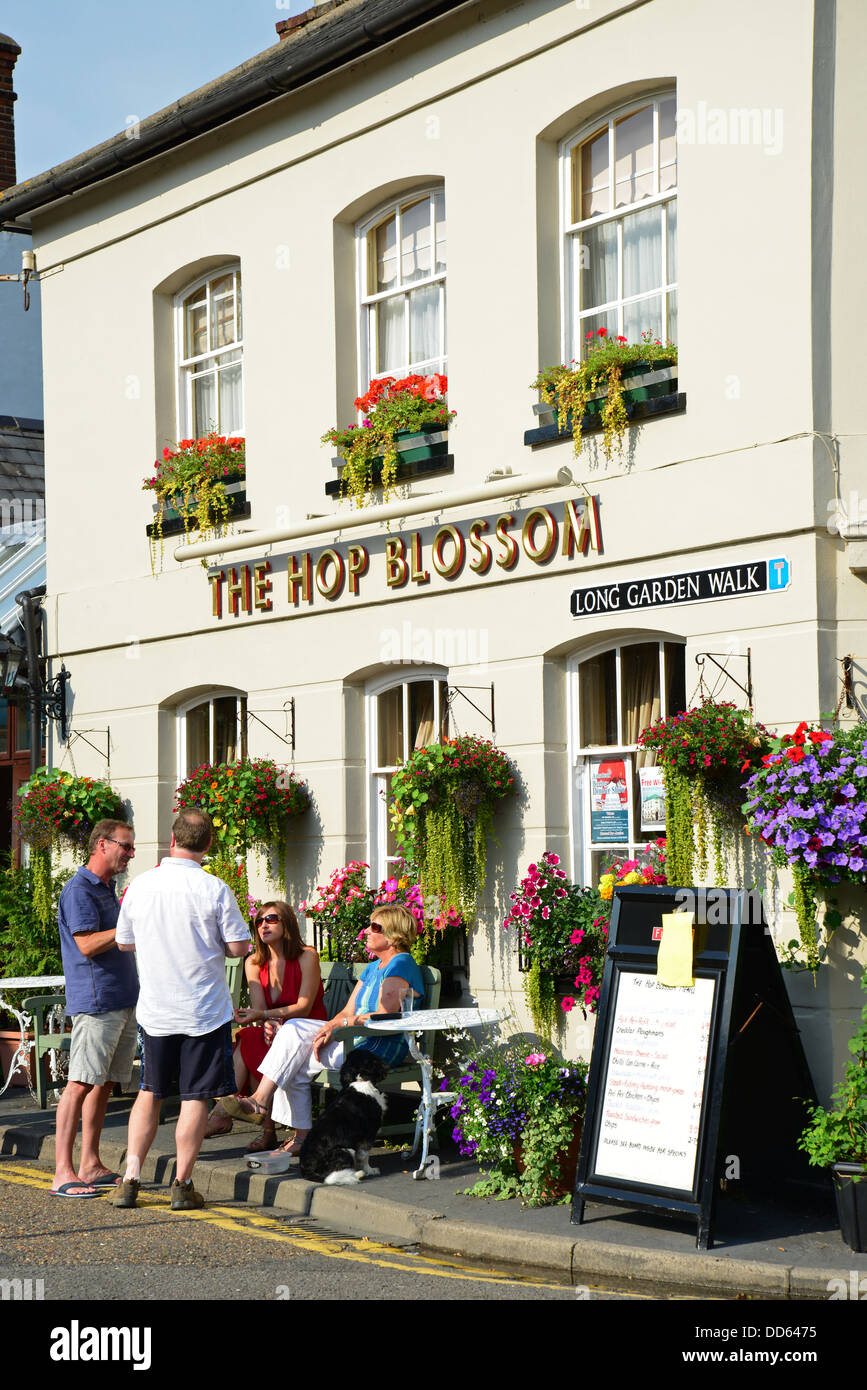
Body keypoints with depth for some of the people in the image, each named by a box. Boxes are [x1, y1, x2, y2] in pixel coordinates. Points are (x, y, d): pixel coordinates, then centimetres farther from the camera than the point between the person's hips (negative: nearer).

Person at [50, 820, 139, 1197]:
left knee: (104, 1083, 10)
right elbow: (87, 944, -20)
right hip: (95, 1001, -10)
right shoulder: (79, 890, -10)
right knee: (82, 1082, -10)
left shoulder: (107, 890, 20)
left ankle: (90, 1166, 16)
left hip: (122, 1002, 10)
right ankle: (63, 1173, -10)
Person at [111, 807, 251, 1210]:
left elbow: (123, 942, 8)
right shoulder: (215, 890, -13)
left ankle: (131, 1179, 12)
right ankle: (182, 1185, 8)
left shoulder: (140, 886, -3)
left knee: (149, 1092, 16)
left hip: (155, 1008, 3)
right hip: (205, 1010, -3)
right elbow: (239, 946, -10)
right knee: (195, 1097, 5)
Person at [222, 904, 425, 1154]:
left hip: (380, 1049, -9)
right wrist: (327, 1032, -4)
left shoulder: (400, 966, -8)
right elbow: (348, 1012, 16)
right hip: (357, 1038, 9)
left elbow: (385, 1018, -19)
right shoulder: (373, 967, 22)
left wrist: (338, 1024, -13)